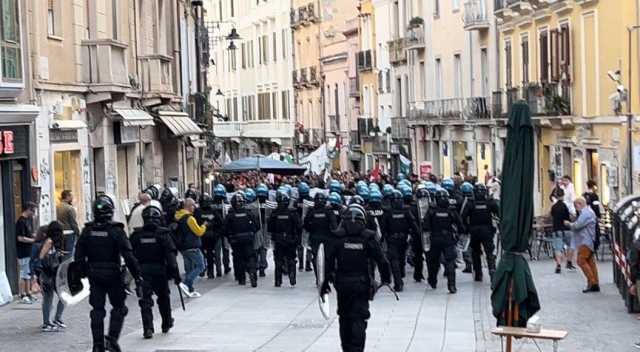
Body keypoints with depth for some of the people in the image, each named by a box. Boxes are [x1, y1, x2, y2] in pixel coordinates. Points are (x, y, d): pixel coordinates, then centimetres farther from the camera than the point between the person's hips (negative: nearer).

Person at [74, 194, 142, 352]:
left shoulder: (87, 231, 0)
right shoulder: (116, 231, -12)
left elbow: (78, 256, 3)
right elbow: (128, 256, -15)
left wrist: (85, 271, 16)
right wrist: (137, 275, -9)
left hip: (94, 275, 4)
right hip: (113, 274, -4)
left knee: (97, 310, 9)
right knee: (118, 307, 10)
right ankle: (112, 338, -3)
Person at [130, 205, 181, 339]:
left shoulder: (136, 235, 1)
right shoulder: (163, 234, -7)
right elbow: (171, 256, -11)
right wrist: (176, 274, -9)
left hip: (142, 271, 0)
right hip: (160, 271, 0)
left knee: (145, 301, 0)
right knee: (164, 298, 18)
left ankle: (148, 329, -11)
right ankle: (166, 324, 32)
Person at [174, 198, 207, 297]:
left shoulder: (178, 217, 10)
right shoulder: (189, 218, -17)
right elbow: (199, 232, -15)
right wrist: (204, 226, 2)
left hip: (183, 247, 9)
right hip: (192, 248, -9)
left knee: (189, 269, 13)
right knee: (200, 266, -2)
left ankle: (191, 290, 13)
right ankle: (186, 283, -14)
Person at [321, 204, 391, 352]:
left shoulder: (337, 237, -3)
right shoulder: (368, 238, -4)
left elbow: (328, 260, -6)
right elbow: (382, 260, -2)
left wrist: (326, 281, 0)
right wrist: (386, 278, 10)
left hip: (342, 283, 2)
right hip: (361, 284, -2)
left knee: (344, 317, 18)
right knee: (359, 317, -1)